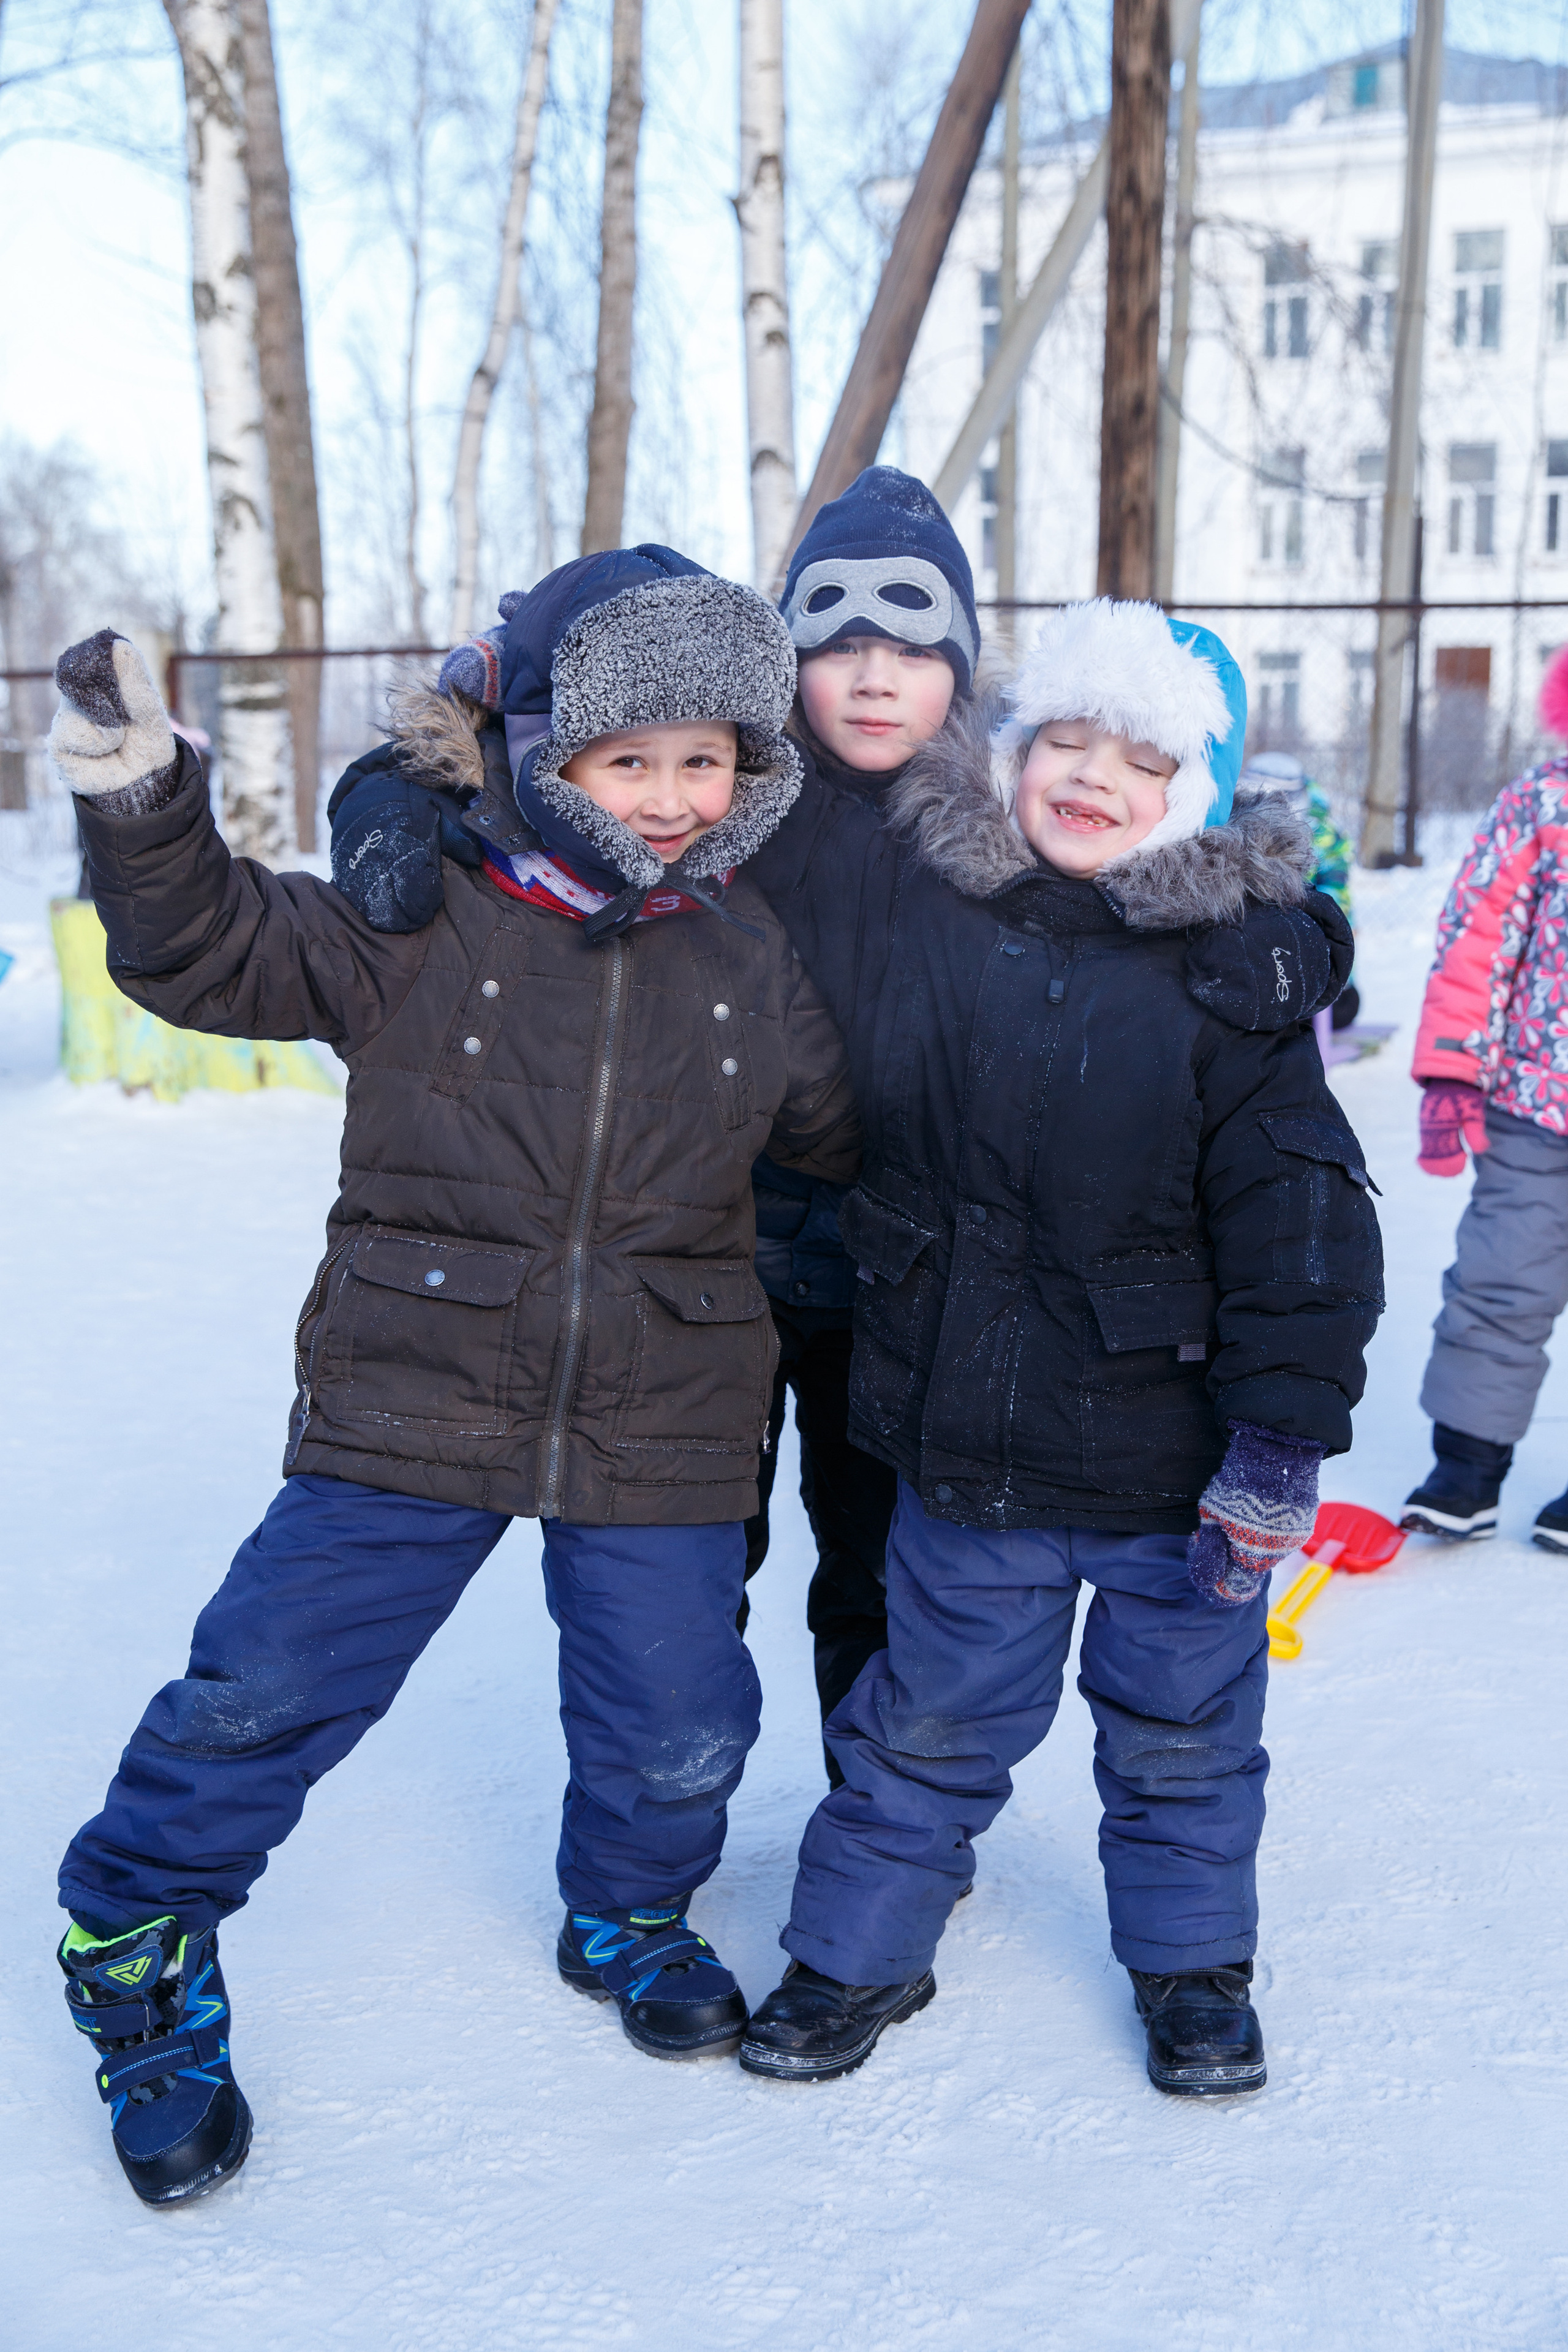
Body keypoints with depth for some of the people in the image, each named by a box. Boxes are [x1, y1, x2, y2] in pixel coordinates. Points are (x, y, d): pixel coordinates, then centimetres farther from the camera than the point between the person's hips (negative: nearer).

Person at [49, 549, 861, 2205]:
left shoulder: (747, 954, 5)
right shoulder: (422, 917, -6)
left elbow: (846, 1129, 18)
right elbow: (212, 950, -7)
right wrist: (137, 801, -22)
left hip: (658, 1437, 3)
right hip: (409, 1407, -2)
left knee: (677, 1731, 8)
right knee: (262, 1694, 0)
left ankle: (631, 1914, 43)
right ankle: (136, 1948, 28)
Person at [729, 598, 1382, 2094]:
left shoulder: (1236, 967, -12)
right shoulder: (897, 899, -5)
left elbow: (1299, 1225, -13)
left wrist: (1283, 1437, -15)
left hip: (1173, 1456, -1)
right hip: (966, 1447, 1)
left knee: (1180, 1731, 19)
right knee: (931, 1720, 18)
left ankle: (1192, 1965, 42)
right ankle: (857, 1953, 39)